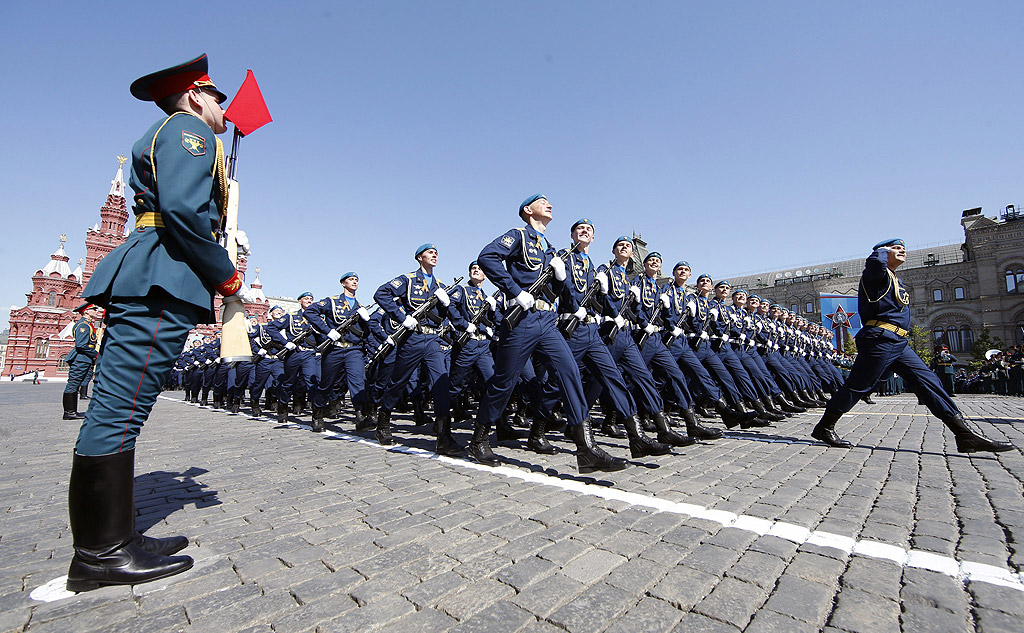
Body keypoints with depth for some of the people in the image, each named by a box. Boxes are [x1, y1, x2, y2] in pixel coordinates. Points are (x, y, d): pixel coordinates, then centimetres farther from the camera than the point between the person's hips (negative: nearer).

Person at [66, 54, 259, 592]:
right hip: (162, 283, -11)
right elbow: (183, 209, -16)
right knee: (121, 409, -9)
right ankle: (101, 553, 0)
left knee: (118, 409, 8)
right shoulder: (189, 129, 2)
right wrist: (228, 280, -12)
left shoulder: (159, 138, 33)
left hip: (144, 284, 11)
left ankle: (110, 539, 17)